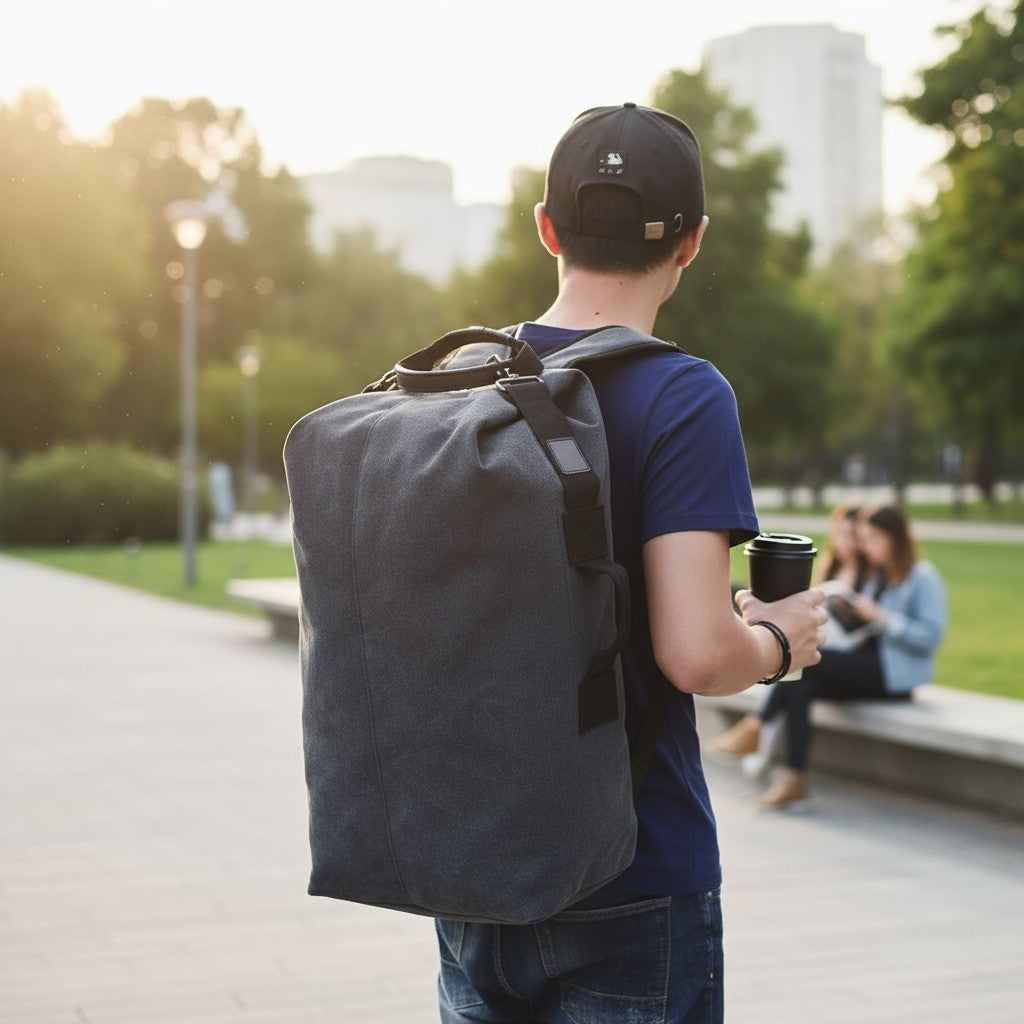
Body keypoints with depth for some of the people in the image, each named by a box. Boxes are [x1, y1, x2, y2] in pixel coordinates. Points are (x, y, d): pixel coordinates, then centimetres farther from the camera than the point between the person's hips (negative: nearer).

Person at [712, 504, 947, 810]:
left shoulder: (924, 578, -5)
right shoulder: (878, 577, 20)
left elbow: (931, 636, -15)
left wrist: (880, 617, -20)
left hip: (896, 675, -8)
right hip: (868, 667, 8)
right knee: (800, 687, -23)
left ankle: (754, 727, -19)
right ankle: (794, 781, -31)